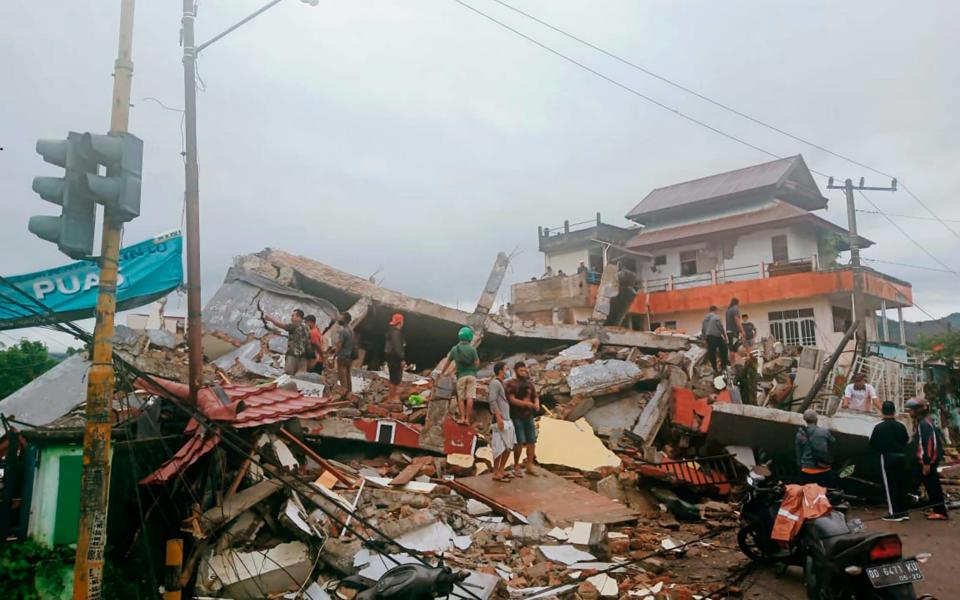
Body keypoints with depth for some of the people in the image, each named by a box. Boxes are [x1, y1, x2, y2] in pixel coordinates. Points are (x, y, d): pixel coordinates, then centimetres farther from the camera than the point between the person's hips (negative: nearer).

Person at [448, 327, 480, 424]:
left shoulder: (455, 349, 1)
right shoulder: (472, 349, -6)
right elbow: (477, 363, -7)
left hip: (461, 376, 2)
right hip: (471, 375, -2)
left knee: (461, 398, 9)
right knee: (470, 398, -1)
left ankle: (462, 418, 2)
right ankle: (468, 419, -2)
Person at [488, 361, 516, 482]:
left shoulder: (500, 383, 18)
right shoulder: (495, 383, -11)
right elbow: (492, 400, -19)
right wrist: (498, 417, -23)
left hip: (507, 419, 10)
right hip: (500, 420, -10)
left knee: (509, 446, 13)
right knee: (500, 447, -5)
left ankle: (501, 470, 22)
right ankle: (496, 473, 2)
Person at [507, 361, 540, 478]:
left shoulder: (529, 383, 13)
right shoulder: (511, 384, -6)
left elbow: (536, 396, 15)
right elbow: (512, 399, -15)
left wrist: (536, 404, -8)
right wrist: (526, 403, -24)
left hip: (529, 416, 6)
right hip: (517, 416, -6)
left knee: (531, 440, 6)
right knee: (520, 442, -7)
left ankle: (529, 465, 17)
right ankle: (516, 467, 8)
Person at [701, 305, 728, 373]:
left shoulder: (705, 318, 15)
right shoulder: (716, 317, -5)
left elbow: (702, 329, 15)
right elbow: (720, 327, -8)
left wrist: (704, 338, 21)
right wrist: (724, 336, -1)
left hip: (708, 337, 6)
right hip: (716, 336, -6)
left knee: (711, 353, 5)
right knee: (723, 350, 8)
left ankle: (715, 368, 5)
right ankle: (724, 365, 7)